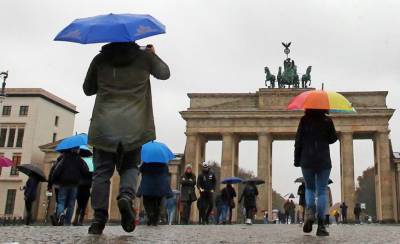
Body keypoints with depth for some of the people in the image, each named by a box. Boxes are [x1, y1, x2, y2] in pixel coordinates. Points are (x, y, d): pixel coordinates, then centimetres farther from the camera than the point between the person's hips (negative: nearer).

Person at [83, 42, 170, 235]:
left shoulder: (100, 59, 6)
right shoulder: (143, 57, 3)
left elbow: (88, 89, 16)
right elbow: (165, 73, 20)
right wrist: (153, 55, 34)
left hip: (104, 125, 0)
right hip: (133, 126, 0)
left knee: (102, 171, 5)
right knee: (130, 167, 13)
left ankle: (99, 218, -3)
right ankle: (126, 196, -16)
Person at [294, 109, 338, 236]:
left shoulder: (304, 120, 0)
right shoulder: (327, 120, 1)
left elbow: (298, 141, -2)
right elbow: (333, 139, 8)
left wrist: (297, 160, 4)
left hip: (307, 160, 0)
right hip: (324, 161, 0)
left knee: (309, 189, 17)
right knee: (322, 191, 3)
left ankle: (310, 212, -11)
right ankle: (321, 226, -4)